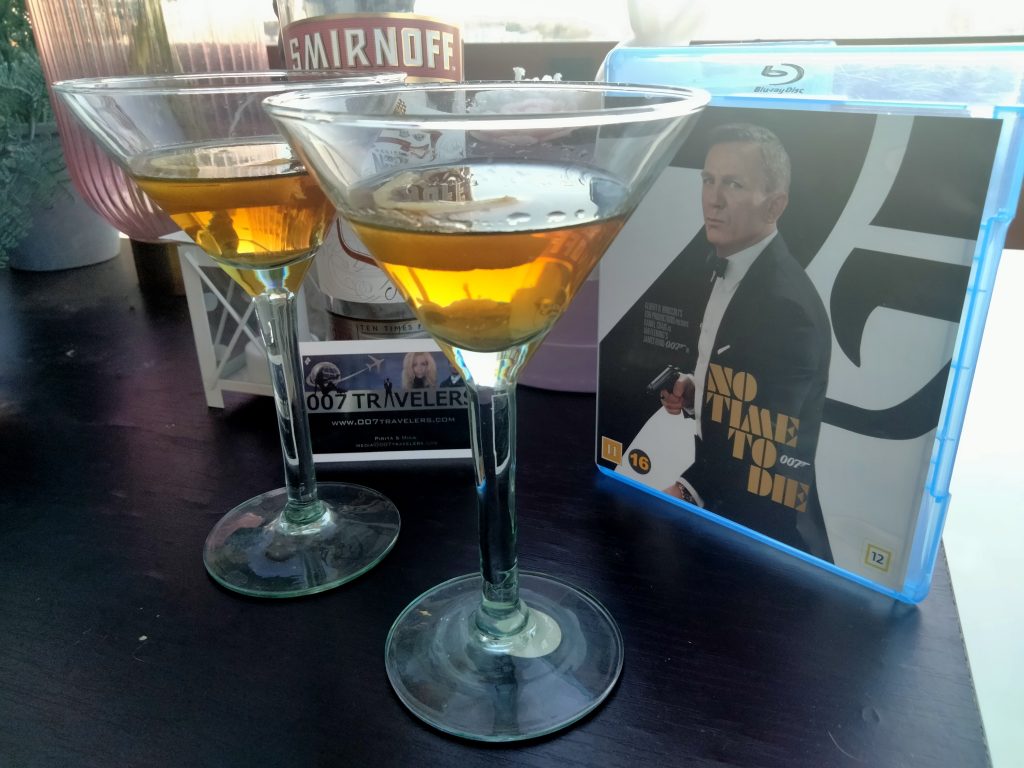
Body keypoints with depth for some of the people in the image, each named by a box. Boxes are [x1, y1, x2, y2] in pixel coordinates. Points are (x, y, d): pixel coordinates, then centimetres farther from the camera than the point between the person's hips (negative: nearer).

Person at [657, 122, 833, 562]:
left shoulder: (788, 305, -27)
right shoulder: (708, 267, -1)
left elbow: (764, 441, -27)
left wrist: (691, 490, -28)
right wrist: (691, 388, -3)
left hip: (762, 518, -8)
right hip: (716, 492, 8)